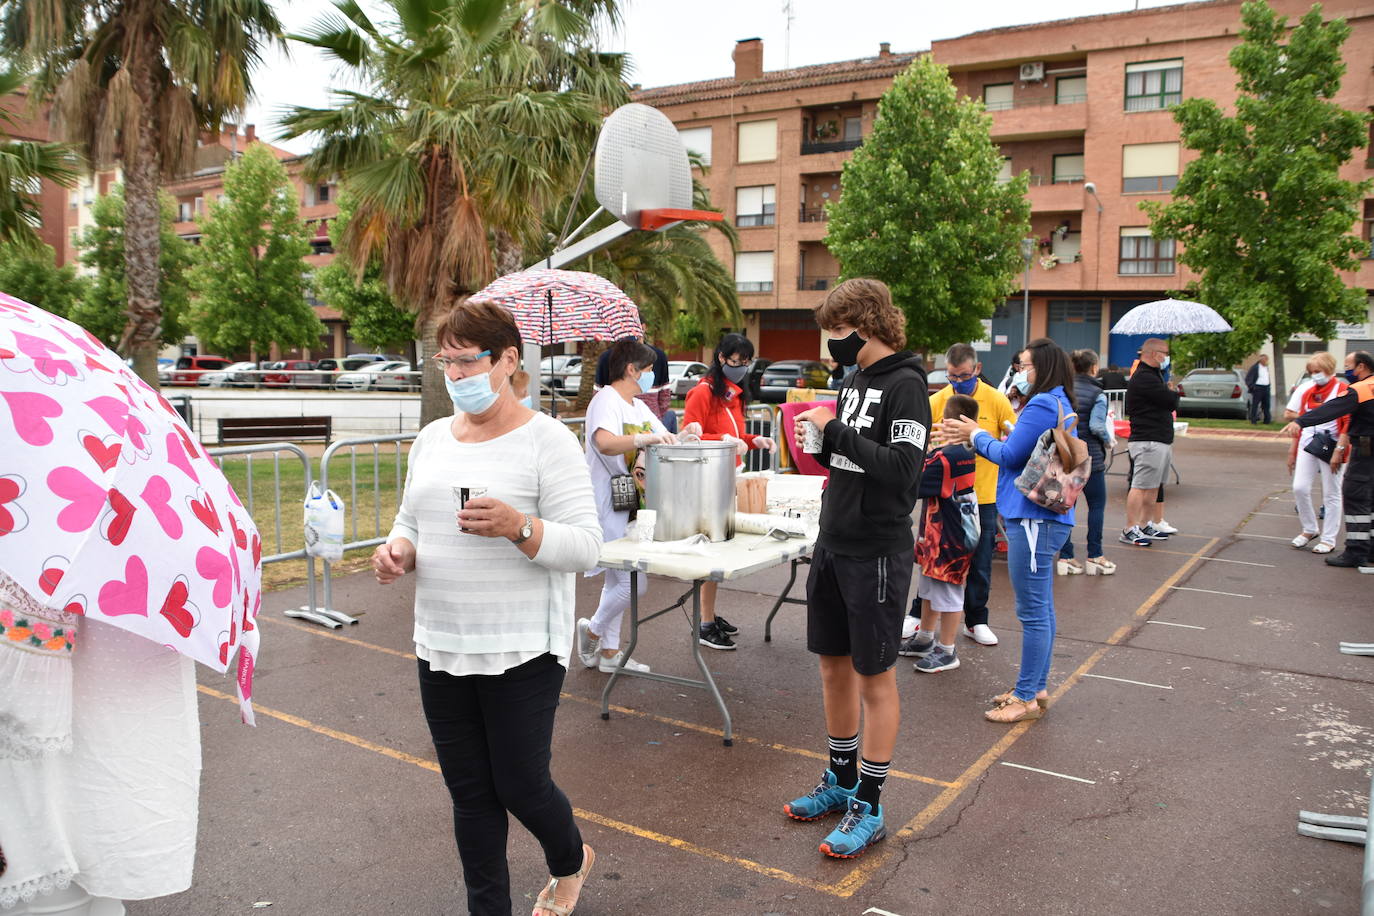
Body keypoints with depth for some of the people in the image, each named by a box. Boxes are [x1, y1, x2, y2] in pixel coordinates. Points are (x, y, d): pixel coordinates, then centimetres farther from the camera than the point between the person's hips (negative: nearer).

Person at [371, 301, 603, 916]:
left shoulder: (545, 439, -10)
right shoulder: (432, 438, 9)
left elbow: (585, 545, -15)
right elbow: (411, 520, 18)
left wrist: (518, 527, -31)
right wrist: (397, 550, -4)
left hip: (522, 651, -5)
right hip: (441, 647, 6)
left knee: (520, 786, 7)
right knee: (470, 794, 14)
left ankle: (570, 861, 40)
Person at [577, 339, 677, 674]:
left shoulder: (638, 406, 16)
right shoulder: (606, 401, -15)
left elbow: (664, 441, 20)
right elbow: (605, 443, -34)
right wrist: (645, 438, -41)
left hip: (629, 504, 11)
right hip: (609, 505, -11)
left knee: (618, 580, 16)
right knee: (633, 582, -11)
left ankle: (609, 652, 26)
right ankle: (594, 630, 13)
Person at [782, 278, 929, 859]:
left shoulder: (904, 385, -14)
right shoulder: (853, 381, 11)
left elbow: (902, 472, -25)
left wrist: (837, 431, -22)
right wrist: (820, 442, -2)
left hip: (876, 554, -8)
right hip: (832, 545, 8)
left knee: (874, 678, 4)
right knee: (834, 667, 17)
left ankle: (868, 807, 17)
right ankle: (840, 782, 33)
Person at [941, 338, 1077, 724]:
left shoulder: (1043, 405, -16)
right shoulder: (1061, 406, 17)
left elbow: (1010, 455, -16)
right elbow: (1021, 450, 18)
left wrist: (975, 436, 0)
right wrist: (977, 436, 11)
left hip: (1035, 520, -11)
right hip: (1044, 518, 11)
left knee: (1033, 612, -3)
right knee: (1040, 609, 16)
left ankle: (1027, 697, 5)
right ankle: (1036, 688, 27)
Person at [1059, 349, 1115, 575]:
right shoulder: (1097, 394, -10)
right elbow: (1097, 426, -17)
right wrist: (1108, 441, 0)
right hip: (1089, 457, -4)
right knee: (1097, 505, 9)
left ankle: (1065, 557, 10)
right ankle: (1094, 557, 9)